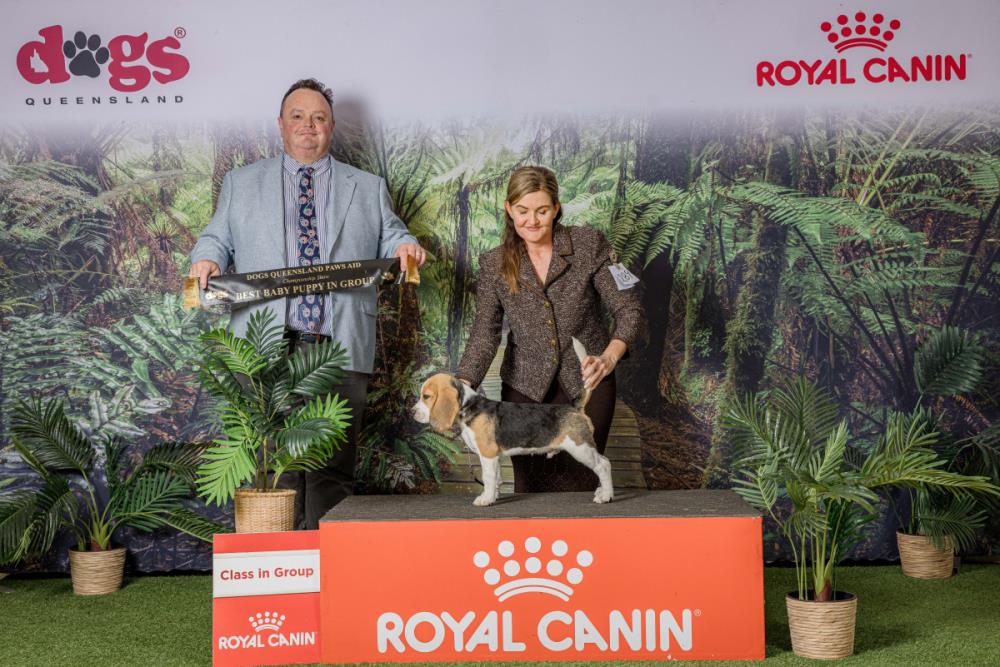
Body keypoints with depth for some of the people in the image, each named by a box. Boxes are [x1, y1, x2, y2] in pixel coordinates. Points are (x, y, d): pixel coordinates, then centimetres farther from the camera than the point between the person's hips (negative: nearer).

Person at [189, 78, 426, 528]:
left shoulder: (368, 188, 19)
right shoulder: (241, 183, 19)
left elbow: (388, 238, 15)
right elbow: (217, 236, 18)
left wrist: (404, 247, -8)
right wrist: (207, 257, -5)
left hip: (341, 349, 0)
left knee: (333, 470, -1)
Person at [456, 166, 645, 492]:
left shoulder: (589, 244, -8)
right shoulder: (494, 264, -2)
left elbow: (628, 310, -10)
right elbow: (484, 333, -7)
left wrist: (608, 358, -28)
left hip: (586, 383, -1)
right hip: (524, 386, 2)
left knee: (577, 486, -1)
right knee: (529, 488, 6)